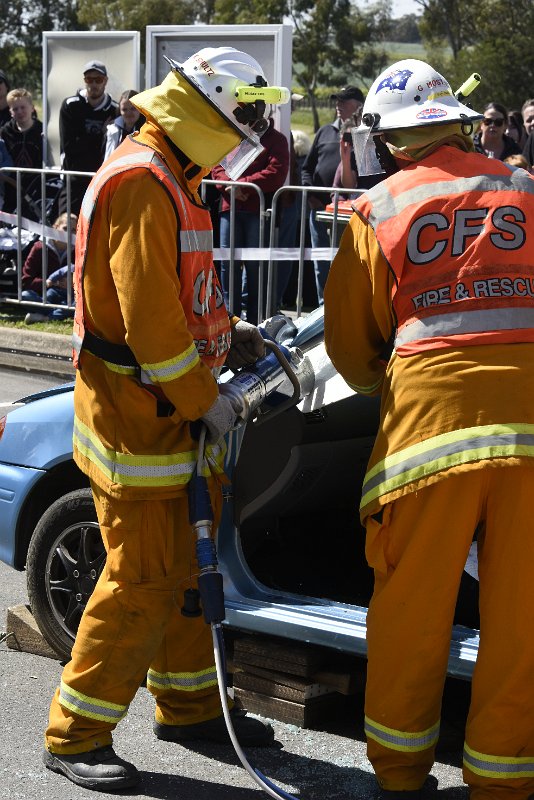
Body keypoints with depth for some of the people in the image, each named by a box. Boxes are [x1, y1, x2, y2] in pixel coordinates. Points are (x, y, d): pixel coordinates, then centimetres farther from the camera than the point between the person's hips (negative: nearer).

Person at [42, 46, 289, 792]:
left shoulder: (173, 184, 16)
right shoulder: (141, 183, -18)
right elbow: (148, 315, -24)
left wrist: (227, 332, 8)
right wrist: (205, 401, -18)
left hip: (178, 410, 10)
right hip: (137, 414, -10)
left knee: (191, 564, 18)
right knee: (144, 578, -6)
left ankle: (190, 704, 33)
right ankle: (76, 736, 5)